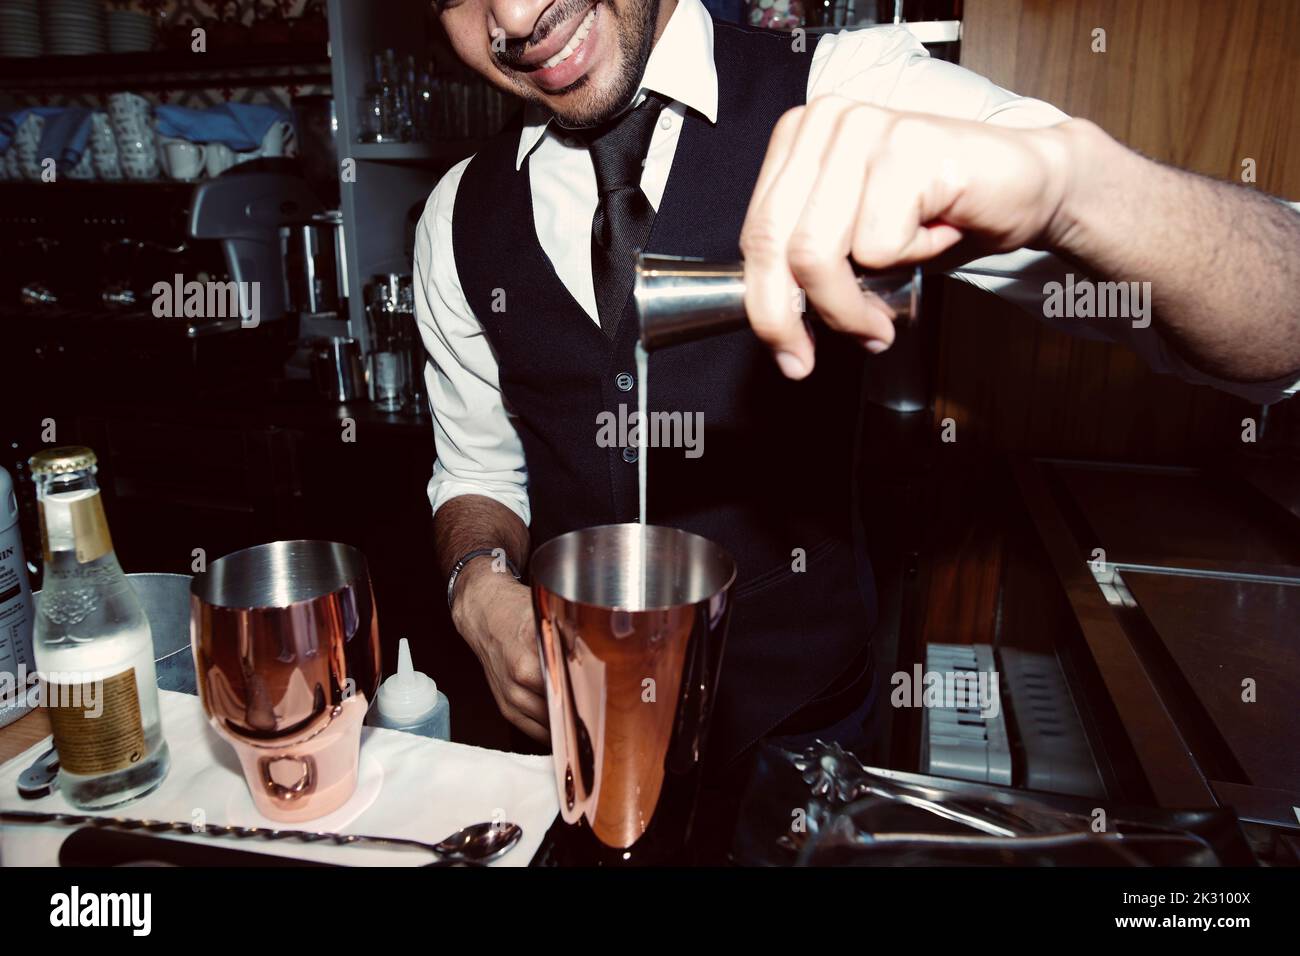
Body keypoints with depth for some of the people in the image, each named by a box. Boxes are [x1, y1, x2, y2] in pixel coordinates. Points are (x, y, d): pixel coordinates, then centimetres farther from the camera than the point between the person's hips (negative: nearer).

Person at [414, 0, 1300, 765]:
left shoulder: (851, 94, -16)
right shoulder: (460, 219, -4)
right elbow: (479, 470, 8)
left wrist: (1058, 169, -42)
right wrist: (481, 587, -14)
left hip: (802, 722, -2)